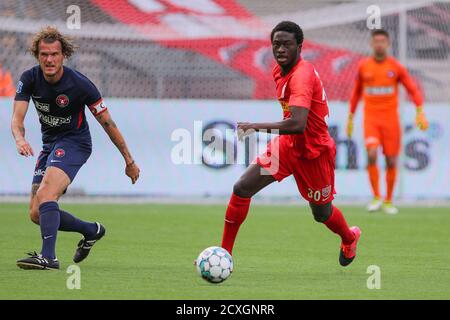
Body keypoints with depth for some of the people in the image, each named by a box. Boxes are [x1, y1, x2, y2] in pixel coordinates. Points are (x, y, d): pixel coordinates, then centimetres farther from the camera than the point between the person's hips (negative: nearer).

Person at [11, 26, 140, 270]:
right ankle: (92, 230, 26)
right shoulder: (29, 79, -8)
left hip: (74, 142, -6)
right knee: (36, 214, 5)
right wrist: (20, 139, -39)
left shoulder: (80, 84, -20)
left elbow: (107, 123, -11)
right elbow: (17, 117, -14)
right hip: (49, 144, 7)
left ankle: (48, 257, -38)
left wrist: (129, 161, -5)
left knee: (45, 194, -31)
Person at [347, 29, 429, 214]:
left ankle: (388, 202, 19)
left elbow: (413, 90, -1)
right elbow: (356, 93, 15)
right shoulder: (363, 67, 3)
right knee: (372, 154, -22)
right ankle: (376, 198, -12)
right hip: (370, 119, 0)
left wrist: (420, 113, -15)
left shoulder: (396, 67, -1)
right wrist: (350, 118, 16)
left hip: (391, 120, 0)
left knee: (391, 162, 2)